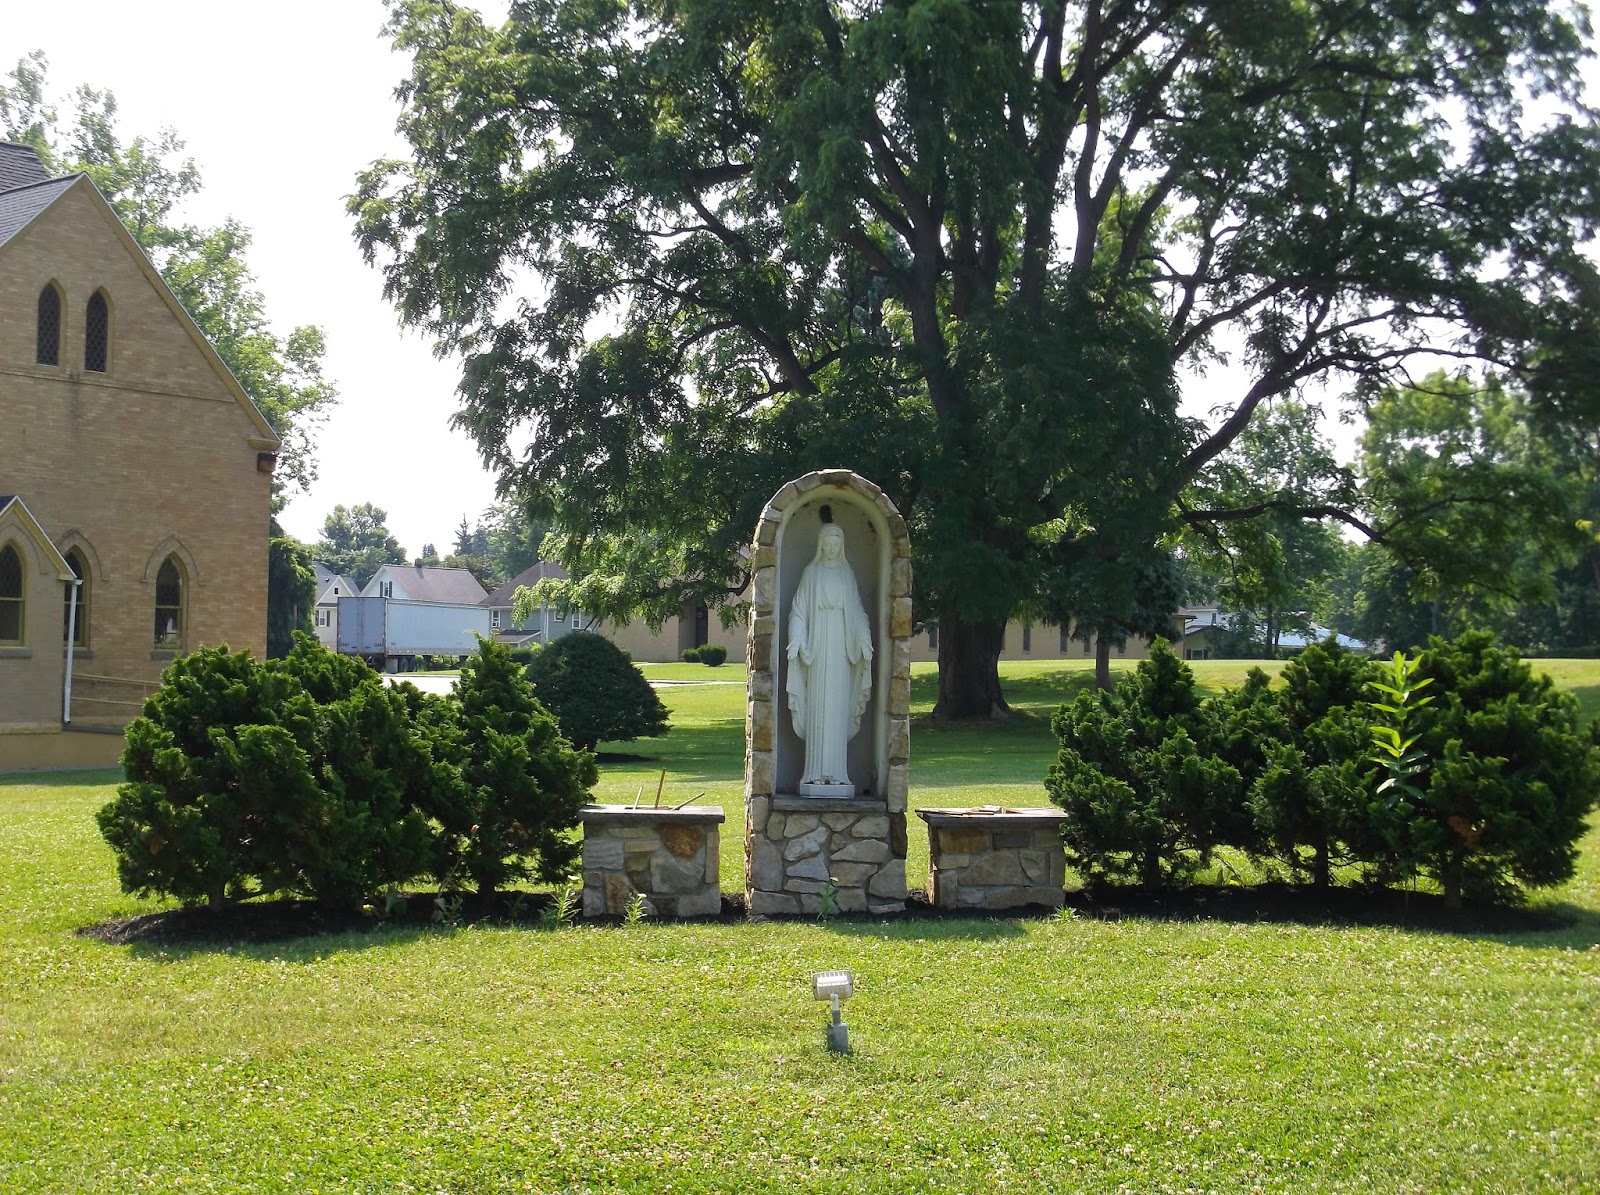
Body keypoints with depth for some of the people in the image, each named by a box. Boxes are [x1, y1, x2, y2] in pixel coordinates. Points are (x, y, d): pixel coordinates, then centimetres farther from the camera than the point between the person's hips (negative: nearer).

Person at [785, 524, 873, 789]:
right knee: (817, 706, -4)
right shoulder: (811, 572, 7)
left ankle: (836, 771, 1)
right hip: (817, 644, -2)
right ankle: (816, 772, -4)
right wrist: (796, 639, -10)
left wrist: (864, 638, -3)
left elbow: (857, 610, 12)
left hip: (841, 645, 2)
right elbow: (799, 609, 4)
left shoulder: (847, 573, 13)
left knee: (839, 706, -1)